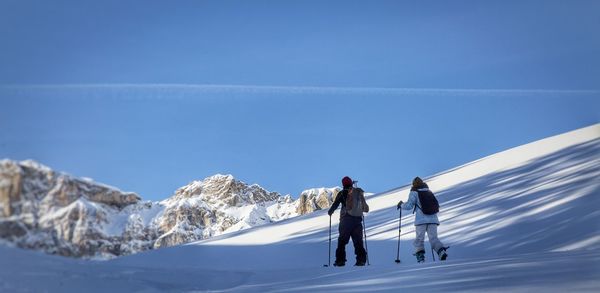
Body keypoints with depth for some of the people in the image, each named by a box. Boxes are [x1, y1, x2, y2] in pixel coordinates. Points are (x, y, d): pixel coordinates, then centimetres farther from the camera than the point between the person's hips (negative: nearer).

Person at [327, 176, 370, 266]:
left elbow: (335, 204, 0)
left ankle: (340, 260, -3)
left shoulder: (342, 193, -2)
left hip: (346, 219, -3)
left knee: (342, 240, 2)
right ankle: (361, 259, 1)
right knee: (358, 241, 8)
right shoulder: (359, 193, 8)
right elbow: (366, 209, 14)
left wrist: (330, 212, 17)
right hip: (358, 219, 3)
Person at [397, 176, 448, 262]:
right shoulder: (429, 192, 19)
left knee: (419, 238, 3)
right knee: (434, 238, 3)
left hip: (421, 220, -4)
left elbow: (409, 206, -2)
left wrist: (401, 205, 17)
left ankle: (420, 255, -14)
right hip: (433, 219, 4)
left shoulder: (414, 192, 3)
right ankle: (441, 251, -22)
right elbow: (436, 205, 22)